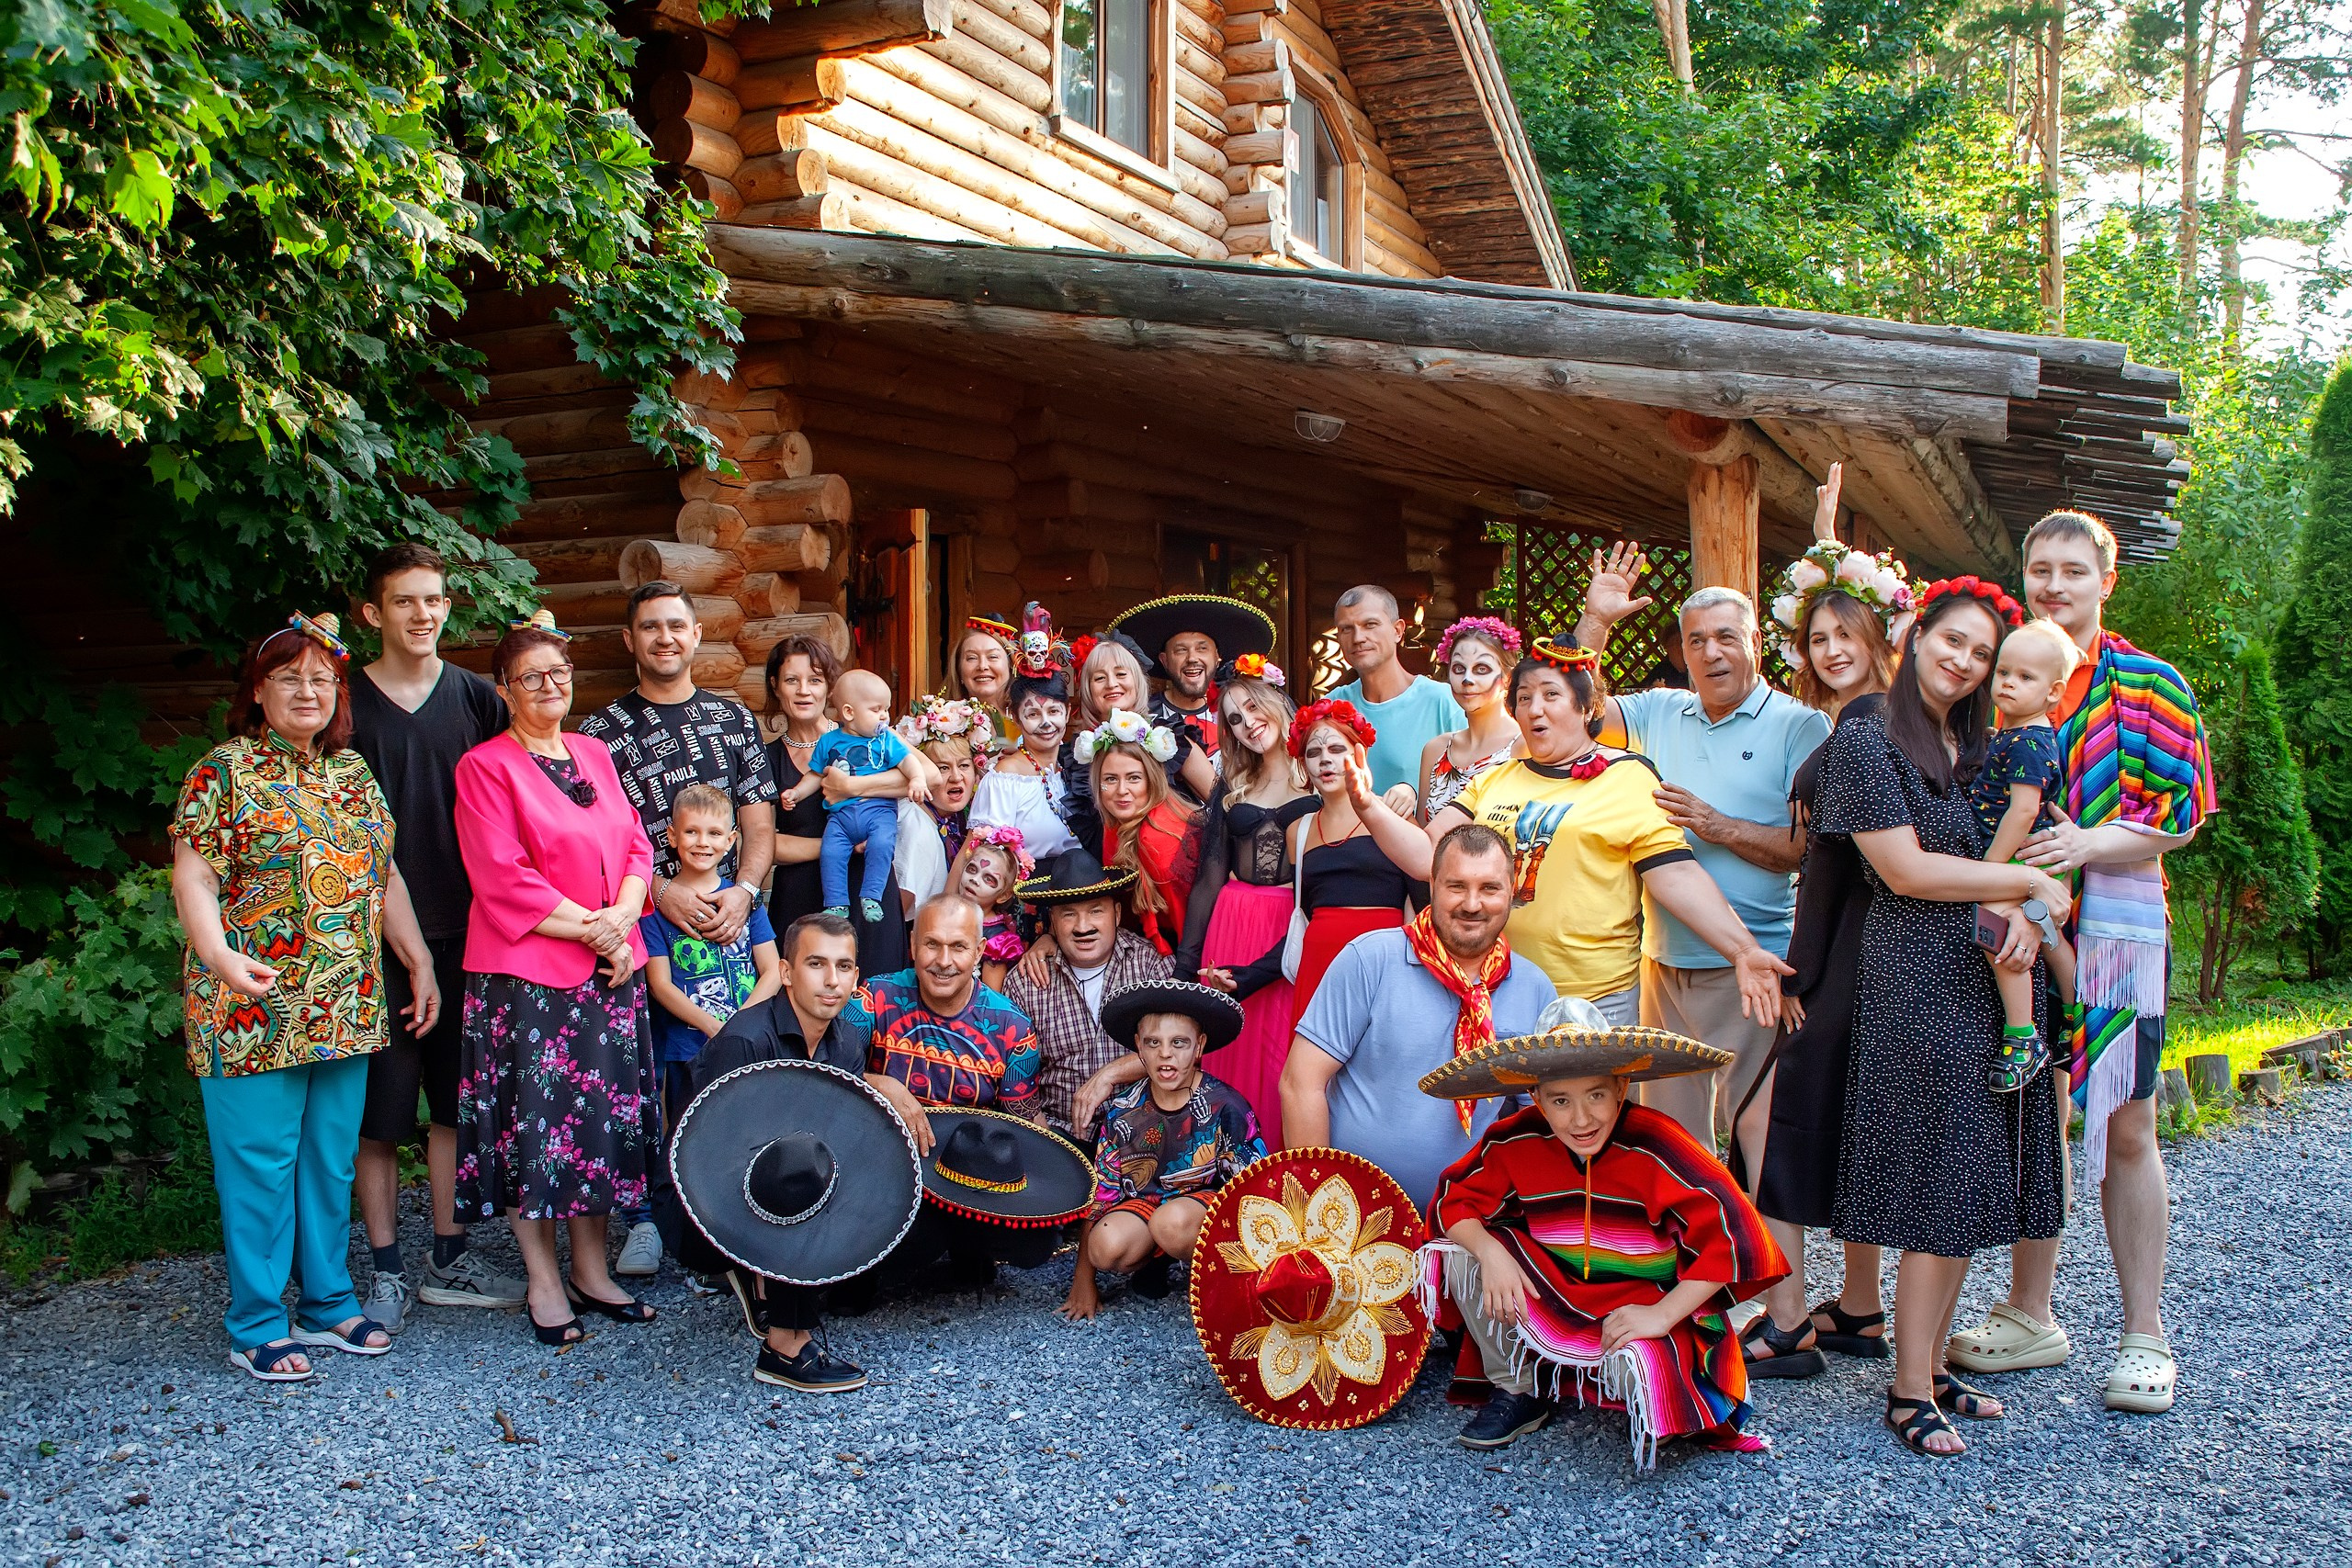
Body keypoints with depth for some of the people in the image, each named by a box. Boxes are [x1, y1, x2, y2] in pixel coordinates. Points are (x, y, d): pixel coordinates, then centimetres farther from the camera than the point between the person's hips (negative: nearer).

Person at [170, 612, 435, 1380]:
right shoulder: (225, 770, -4)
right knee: (261, 1162, 1)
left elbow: (386, 876, 16)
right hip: (255, 1011, -5)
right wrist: (220, 955, -27)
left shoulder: (353, 771, 13)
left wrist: (420, 962, 12)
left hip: (347, 1009, 6)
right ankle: (257, 1327, 12)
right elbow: (193, 878, -11)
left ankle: (329, 1302, 25)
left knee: (332, 1159, 12)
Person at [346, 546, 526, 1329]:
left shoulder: (477, 698, 7)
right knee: (379, 1107, 3)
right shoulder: (347, 703, 0)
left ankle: (449, 1259, 21)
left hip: (462, 932, 3)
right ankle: (386, 1271, 14)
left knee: (456, 1101, 9)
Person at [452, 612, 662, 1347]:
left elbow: (636, 845, 9)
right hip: (526, 970, -5)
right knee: (535, 1118, -1)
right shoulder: (485, 767, -4)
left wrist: (621, 917, -8)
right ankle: (544, 1285, 10)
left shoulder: (594, 754, 14)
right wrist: (586, 925, -15)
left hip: (610, 966, 6)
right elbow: (503, 879, -12)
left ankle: (590, 1271, 19)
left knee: (604, 1113, 8)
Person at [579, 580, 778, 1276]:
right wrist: (663, 892, -13)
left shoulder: (733, 717, 13)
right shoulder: (604, 730, 6)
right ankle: (650, 1217, 6)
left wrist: (743, 890, -7)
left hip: (731, 920, 2)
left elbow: (759, 824, 11)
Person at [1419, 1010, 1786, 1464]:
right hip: (1551, 1297, 5)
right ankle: (1515, 1392, 5)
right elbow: (1455, 1200, 0)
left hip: (1640, 1304, -4)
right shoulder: (1516, 1142, -11)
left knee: (1643, 1365, -36)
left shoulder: (1655, 1146, -24)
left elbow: (1735, 1235, -28)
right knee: (1461, 1254, -14)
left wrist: (1663, 1315, -29)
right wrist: (1490, 1252, -22)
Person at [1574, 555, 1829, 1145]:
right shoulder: (1659, 713, 11)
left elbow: (1816, 846, -10)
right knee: (1669, 1132, 14)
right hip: (1664, 959, 5)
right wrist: (1596, 620, -2)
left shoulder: (1800, 726, -5)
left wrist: (1723, 828, -18)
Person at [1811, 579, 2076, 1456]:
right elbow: (1906, 869, -12)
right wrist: (2028, 884, -6)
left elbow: (2014, 853, 15)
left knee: (1968, 1184, 7)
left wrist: (2025, 917, -7)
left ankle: (1931, 1364, 17)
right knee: (1940, 1184, -6)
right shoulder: (1866, 742, -5)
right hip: (1920, 979, -7)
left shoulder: (1980, 748, 17)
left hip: (1991, 978, 7)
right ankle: (1910, 1392, 2)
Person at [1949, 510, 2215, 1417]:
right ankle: (2030, 1316, 21)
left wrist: (2087, 844, -17)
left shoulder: (2146, 685, 3)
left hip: (2115, 921, -3)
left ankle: (2145, 1336, 11)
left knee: (2125, 1127, 1)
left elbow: (2182, 808, -3)